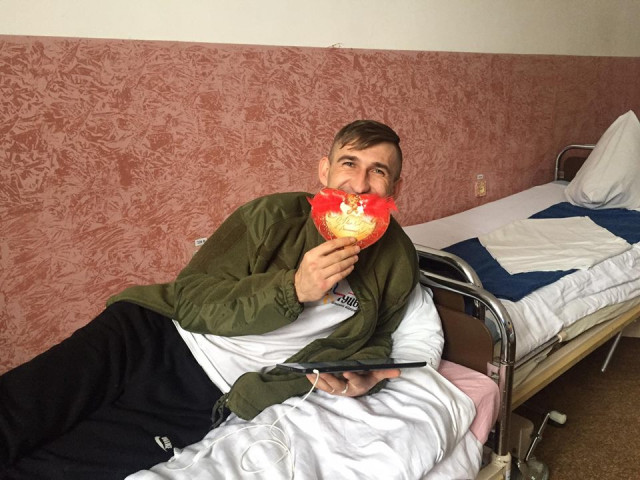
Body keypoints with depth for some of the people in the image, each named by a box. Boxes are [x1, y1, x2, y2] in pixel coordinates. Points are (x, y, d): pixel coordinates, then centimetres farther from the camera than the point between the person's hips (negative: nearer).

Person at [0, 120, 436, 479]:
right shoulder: (275, 215, -4)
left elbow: (375, 340, 18)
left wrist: (362, 378, -6)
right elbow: (189, 299, -8)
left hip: (206, 400, 0)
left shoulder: (396, 262, 1)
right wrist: (292, 289, -21)